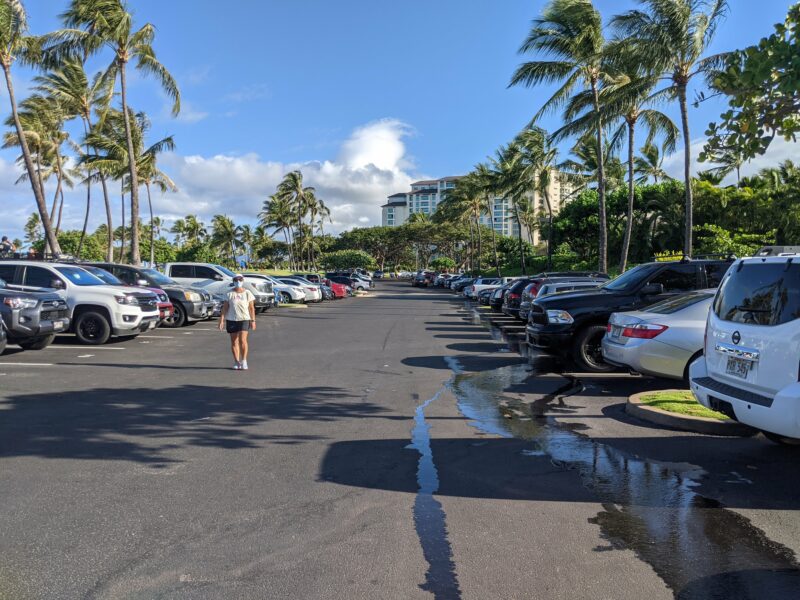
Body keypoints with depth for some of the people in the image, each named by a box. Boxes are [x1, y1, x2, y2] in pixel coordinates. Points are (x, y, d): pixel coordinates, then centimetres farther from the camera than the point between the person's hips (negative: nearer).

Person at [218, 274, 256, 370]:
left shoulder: (247, 293, 3)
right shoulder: (229, 294, 3)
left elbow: (251, 308, 4)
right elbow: (224, 308, 2)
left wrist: (253, 321, -1)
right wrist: (221, 320, -6)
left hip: (244, 319, -1)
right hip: (232, 320, 1)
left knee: (242, 340, -13)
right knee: (234, 341, 5)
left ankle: (244, 361, -2)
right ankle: (236, 362, 14)